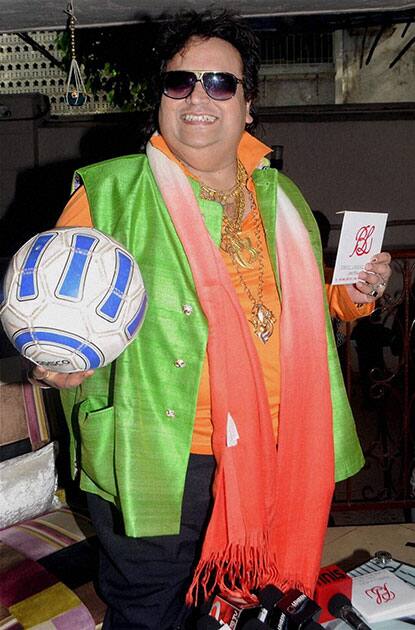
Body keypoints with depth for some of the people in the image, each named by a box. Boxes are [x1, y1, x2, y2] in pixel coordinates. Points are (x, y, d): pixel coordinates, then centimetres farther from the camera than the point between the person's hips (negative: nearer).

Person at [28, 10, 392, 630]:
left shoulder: (281, 197, 10)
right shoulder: (109, 192, -7)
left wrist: (354, 293, 2)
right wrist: (62, 363, -26)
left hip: (273, 462, 5)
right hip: (155, 468, -4)